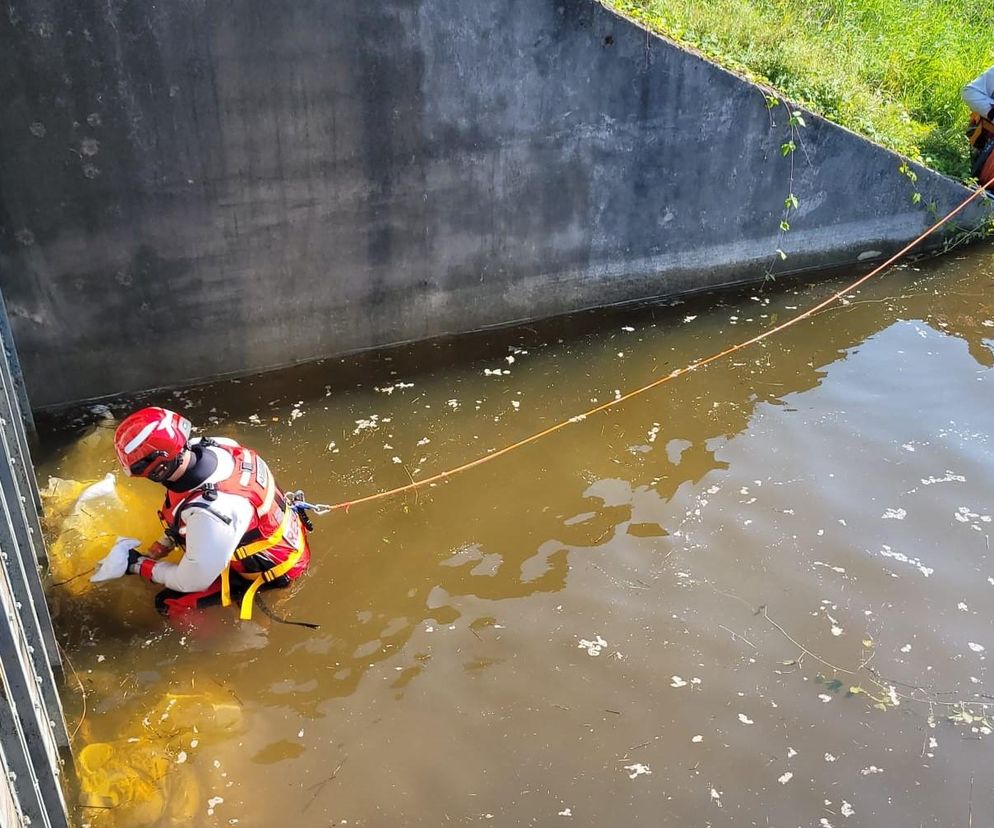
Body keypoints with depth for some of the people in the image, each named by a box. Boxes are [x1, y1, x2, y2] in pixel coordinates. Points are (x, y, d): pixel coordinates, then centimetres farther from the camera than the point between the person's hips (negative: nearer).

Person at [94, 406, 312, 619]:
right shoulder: (213, 445, -19)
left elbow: (192, 582, -22)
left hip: (272, 568, -7)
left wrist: (136, 564, -9)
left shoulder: (209, 514, -40)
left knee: (169, 603, -1)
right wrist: (155, 551, 7)